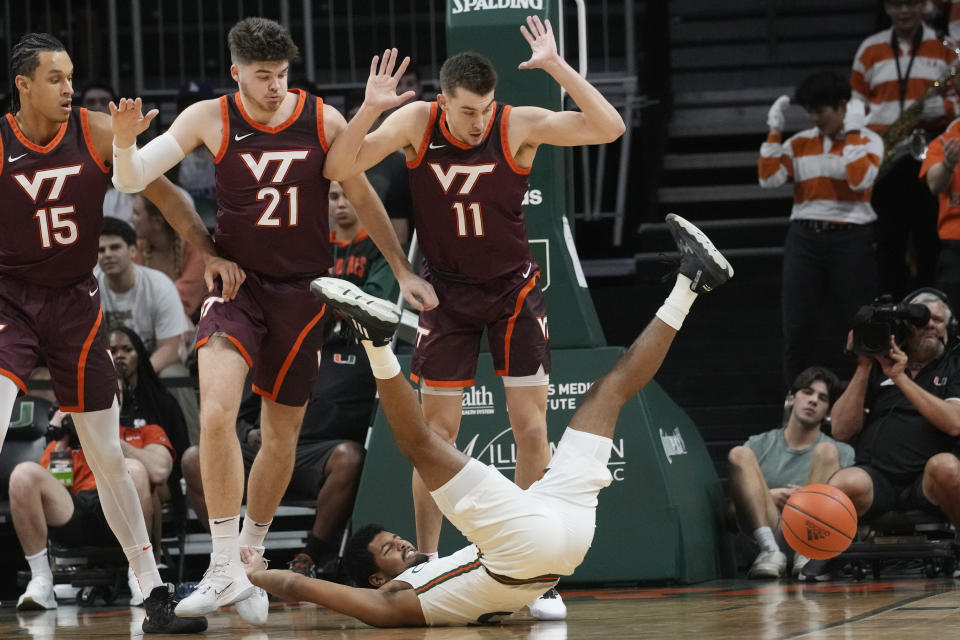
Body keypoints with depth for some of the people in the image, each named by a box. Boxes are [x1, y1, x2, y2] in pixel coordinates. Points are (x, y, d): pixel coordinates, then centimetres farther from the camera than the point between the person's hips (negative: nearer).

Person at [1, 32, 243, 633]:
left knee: (109, 456, 10)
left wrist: (209, 252, -14)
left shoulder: (97, 132, -6)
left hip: (76, 301, 3)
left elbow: (164, 192, -2)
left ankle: (156, 598, 16)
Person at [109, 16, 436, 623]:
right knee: (217, 414, -23)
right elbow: (132, 180, -10)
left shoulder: (324, 121, -4)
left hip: (302, 290, 2)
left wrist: (403, 271, 11)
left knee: (282, 437, 9)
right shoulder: (210, 119, -7)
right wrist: (124, 142, -32)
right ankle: (224, 570, -19)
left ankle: (248, 557, 31)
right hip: (236, 282, -2)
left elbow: (363, 197, 9)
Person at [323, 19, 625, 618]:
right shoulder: (416, 123, -14)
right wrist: (370, 108, -34)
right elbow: (338, 169, -18)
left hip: (514, 289, -1)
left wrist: (558, 68, -37)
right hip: (447, 292, 1)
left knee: (532, 425, -4)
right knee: (438, 429, 1)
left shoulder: (521, 125, -18)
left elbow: (609, 129, -28)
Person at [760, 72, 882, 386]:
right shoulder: (799, 143, 10)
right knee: (799, 323, -1)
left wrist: (851, 133, -12)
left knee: (852, 322, -1)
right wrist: (774, 132, -3)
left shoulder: (868, 141, 1)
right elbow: (769, 179, -2)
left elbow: (860, 180, -17)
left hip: (850, 239, -3)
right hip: (804, 238, 3)